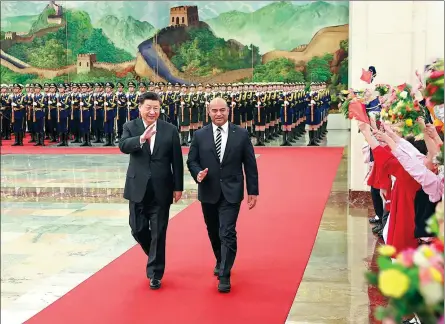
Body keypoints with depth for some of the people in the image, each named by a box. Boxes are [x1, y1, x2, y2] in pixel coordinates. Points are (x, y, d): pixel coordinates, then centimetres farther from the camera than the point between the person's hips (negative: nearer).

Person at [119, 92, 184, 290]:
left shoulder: (170, 130, -1)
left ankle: (155, 273, 16)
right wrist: (141, 138, -38)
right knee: (138, 229, 9)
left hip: (161, 189, -1)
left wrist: (178, 187, -1)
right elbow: (123, 146, -20)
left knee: (158, 233, 3)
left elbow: (177, 161, 2)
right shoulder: (130, 127, 0)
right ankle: (154, 257, 38)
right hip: (138, 188, 1)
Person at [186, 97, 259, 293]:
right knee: (214, 232, 17)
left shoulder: (241, 134, -3)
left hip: (231, 192, -2)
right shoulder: (200, 135, 0)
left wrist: (253, 191, -1)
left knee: (227, 233, -9)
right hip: (208, 192, 3)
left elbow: (250, 165, 0)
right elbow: (191, 160, 5)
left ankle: (224, 275, -1)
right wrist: (197, 173, -18)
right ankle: (221, 262, 41)